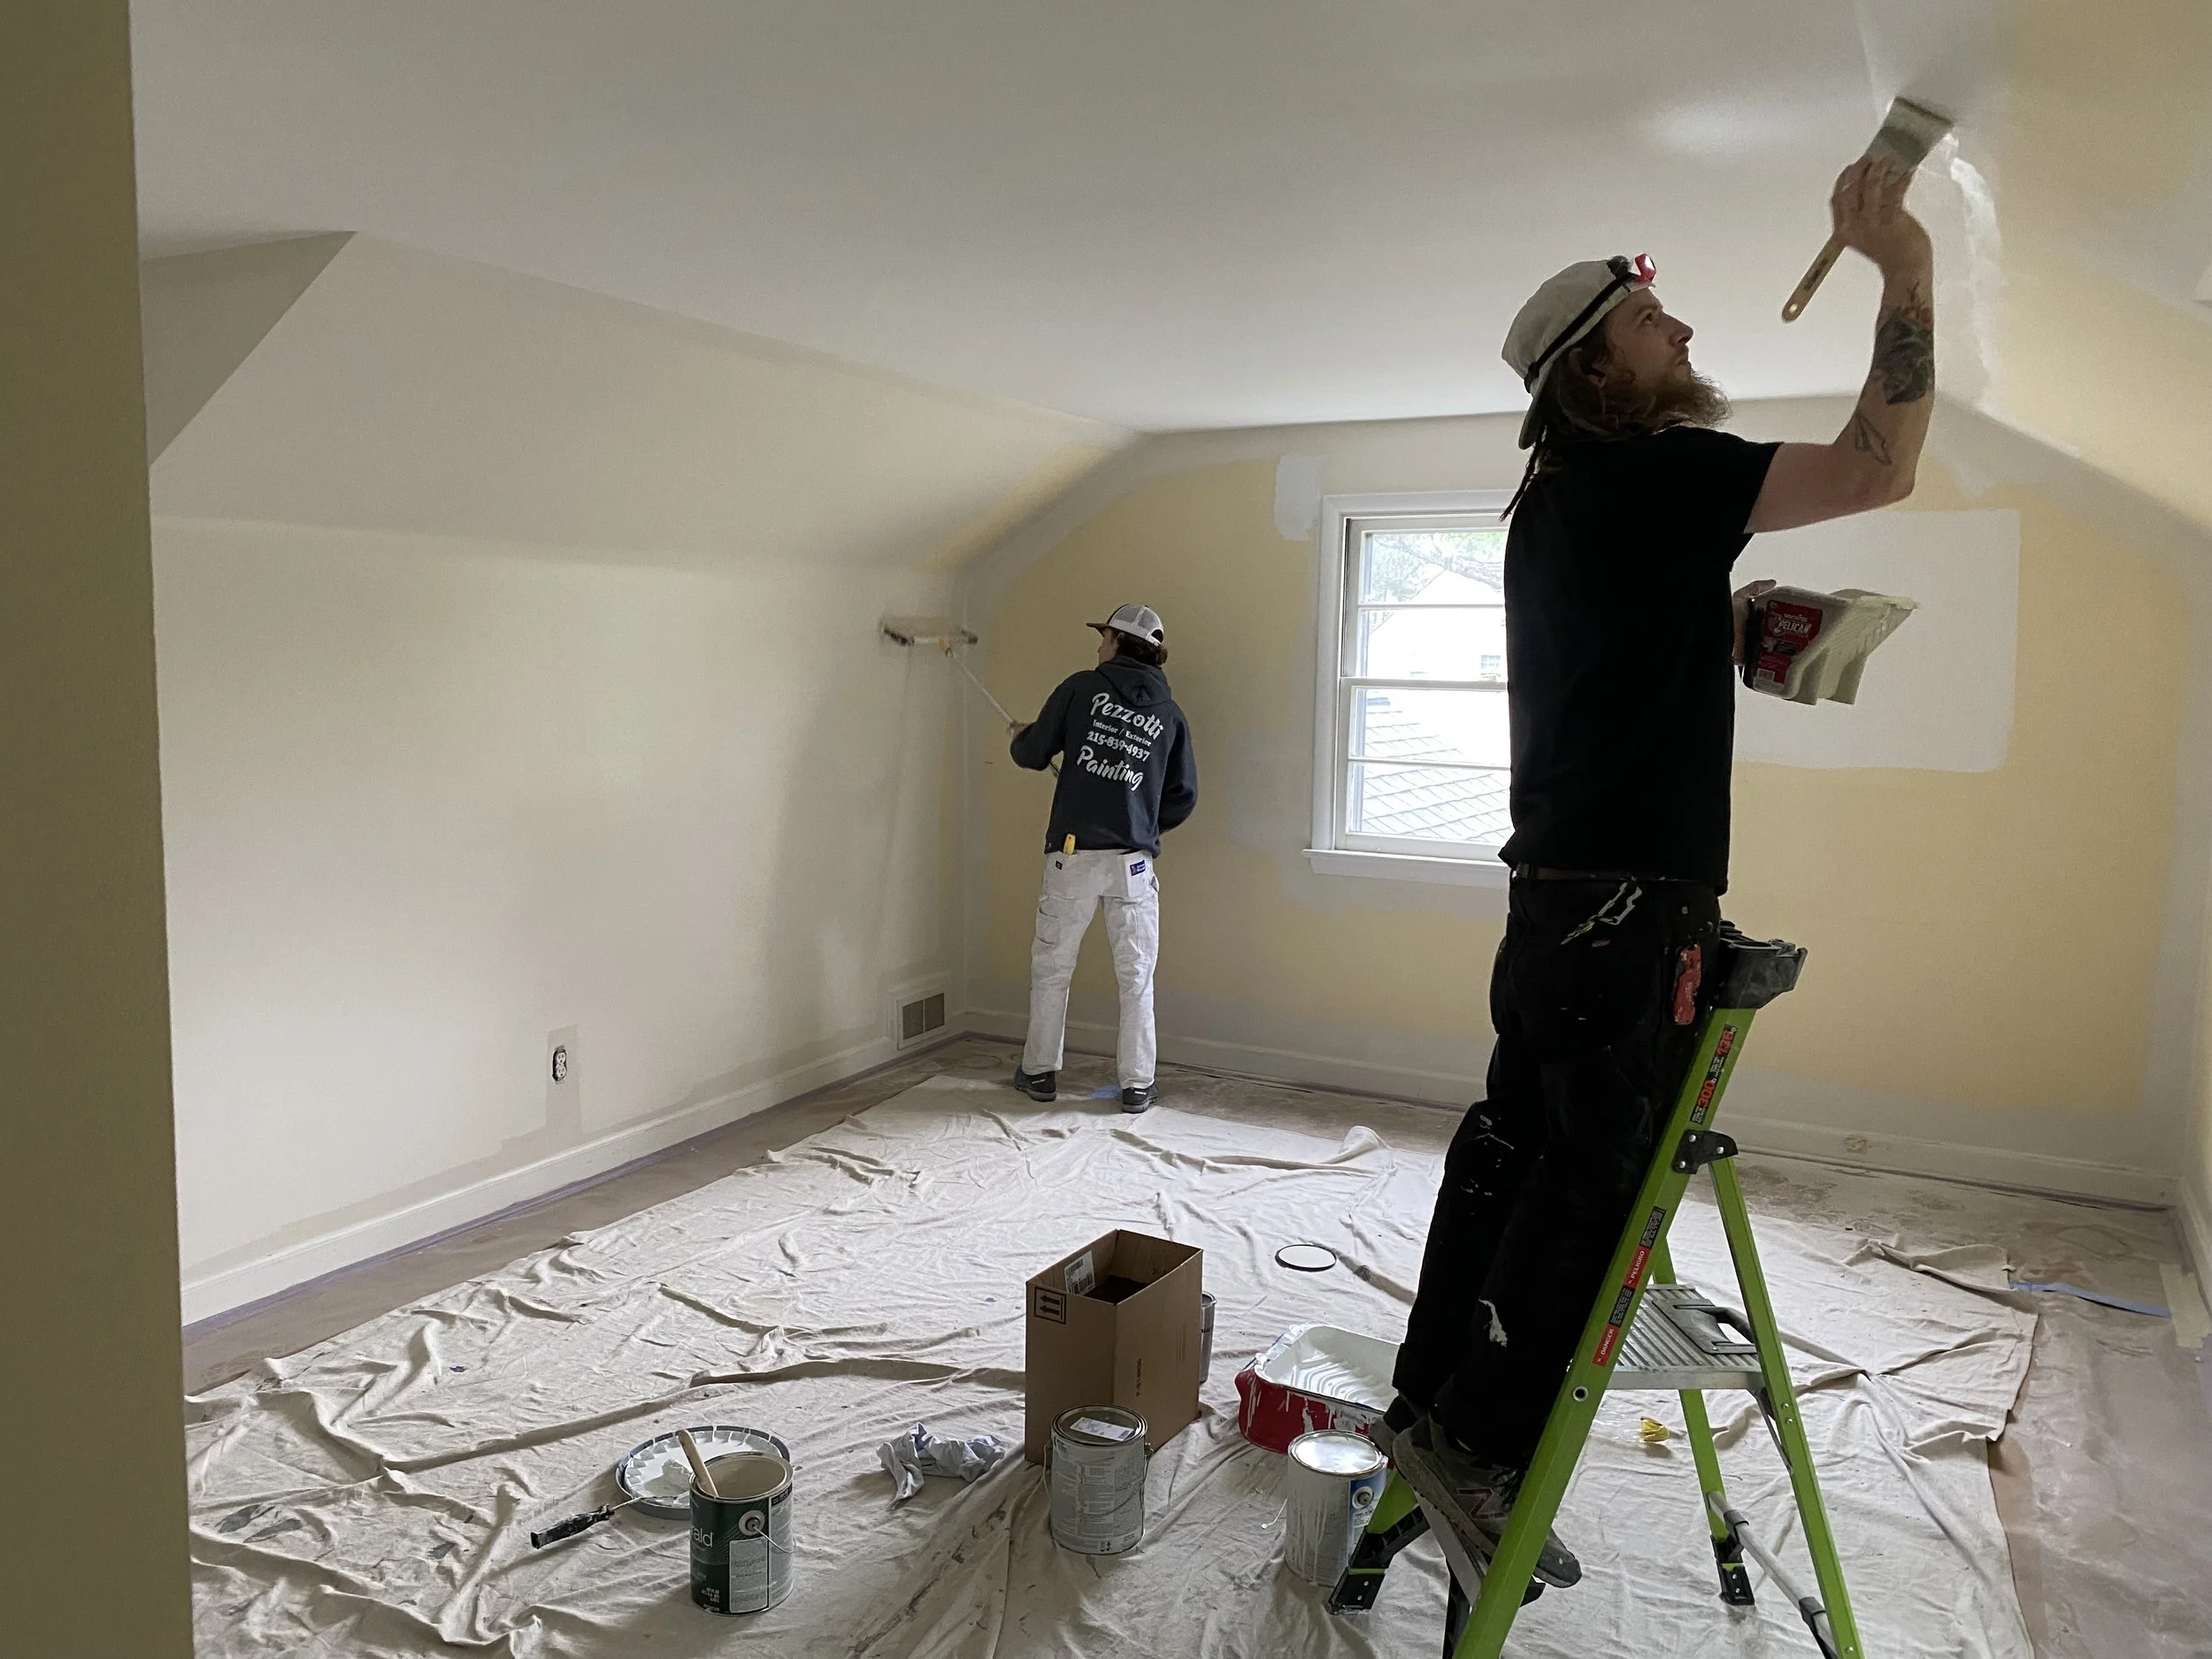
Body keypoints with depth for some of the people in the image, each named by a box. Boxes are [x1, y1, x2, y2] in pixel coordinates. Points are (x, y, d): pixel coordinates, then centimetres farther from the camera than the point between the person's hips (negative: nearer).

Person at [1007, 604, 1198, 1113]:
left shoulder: (1082, 688, 0)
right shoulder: (1170, 715, 7)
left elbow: (1033, 755, 4)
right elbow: (1183, 797, 9)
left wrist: (1020, 737, 27)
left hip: (1073, 854, -1)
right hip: (1134, 860, 2)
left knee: (1051, 967, 13)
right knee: (1136, 976, 9)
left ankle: (1039, 1072, 23)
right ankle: (1137, 1084, 13)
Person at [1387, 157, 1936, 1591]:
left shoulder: (1559, 500, 18)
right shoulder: (1644, 473, -11)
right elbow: (1879, 467, -17)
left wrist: (1725, 626, 18)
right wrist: (1907, 268, -9)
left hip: (1559, 894, 9)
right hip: (1632, 906, -9)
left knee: (1515, 1152, 14)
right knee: (1600, 1185, -1)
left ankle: (1434, 1405, 25)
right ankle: (1484, 1447, 9)